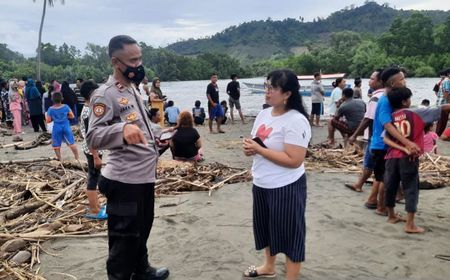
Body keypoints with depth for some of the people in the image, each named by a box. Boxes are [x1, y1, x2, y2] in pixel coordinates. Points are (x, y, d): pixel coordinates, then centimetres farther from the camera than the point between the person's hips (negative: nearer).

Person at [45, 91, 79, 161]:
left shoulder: (50, 109, -8)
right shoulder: (65, 107, -7)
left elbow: (48, 121, -6)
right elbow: (72, 116, -1)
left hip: (56, 128, -1)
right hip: (66, 127, 1)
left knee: (56, 145, 13)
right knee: (72, 143, 9)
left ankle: (59, 159, 19)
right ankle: (77, 158, 12)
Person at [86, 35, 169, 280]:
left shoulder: (133, 89, 13)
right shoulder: (105, 94, -16)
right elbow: (93, 137, -27)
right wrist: (122, 129, -42)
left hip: (144, 176, 9)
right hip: (125, 180, -9)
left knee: (141, 231, 24)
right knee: (124, 237, 4)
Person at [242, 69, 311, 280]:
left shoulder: (296, 121, -21)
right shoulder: (264, 114, 5)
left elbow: (294, 160, -27)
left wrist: (259, 150, -24)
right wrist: (249, 147, -9)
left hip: (286, 187, -9)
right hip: (261, 184, 9)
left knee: (289, 234, 7)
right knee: (267, 228, 25)